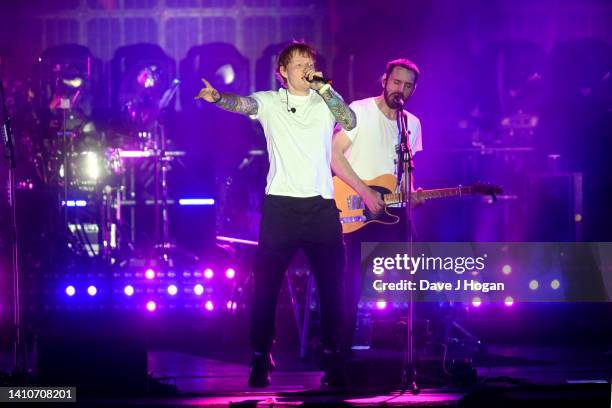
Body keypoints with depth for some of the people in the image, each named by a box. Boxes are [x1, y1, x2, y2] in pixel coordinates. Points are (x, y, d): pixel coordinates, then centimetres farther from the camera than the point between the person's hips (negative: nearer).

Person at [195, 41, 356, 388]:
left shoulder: (326, 102, 9)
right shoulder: (270, 102, 5)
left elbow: (350, 122, -7)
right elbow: (243, 103, -15)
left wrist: (323, 87, -11)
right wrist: (218, 98, -37)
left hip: (321, 204, 1)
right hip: (281, 204, -1)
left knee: (331, 285, 2)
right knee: (266, 284, -2)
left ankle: (333, 359, 12)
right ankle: (261, 360, 6)